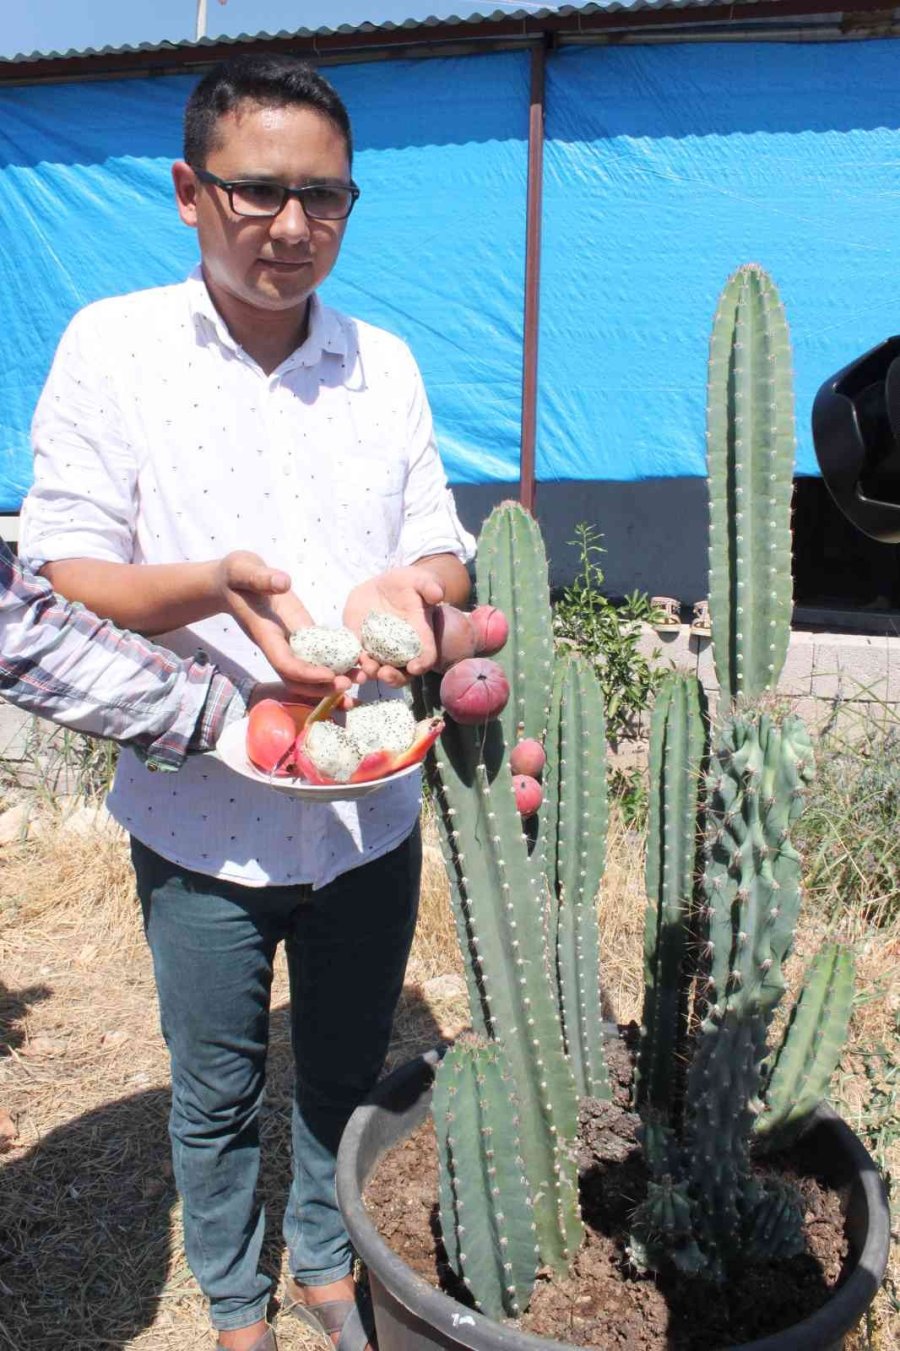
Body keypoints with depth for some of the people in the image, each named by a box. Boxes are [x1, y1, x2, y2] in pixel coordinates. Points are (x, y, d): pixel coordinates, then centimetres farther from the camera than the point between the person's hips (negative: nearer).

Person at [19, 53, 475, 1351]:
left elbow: (444, 551, 7)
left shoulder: (385, 360, 4)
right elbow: (62, 577, -9)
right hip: (203, 816, -2)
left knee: (347, 1072, 20)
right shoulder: (111, 346, -6)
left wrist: (409, 584, -18)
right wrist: (217, 585, -28)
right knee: (218, 1094, 16)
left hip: (372, 807, 3)